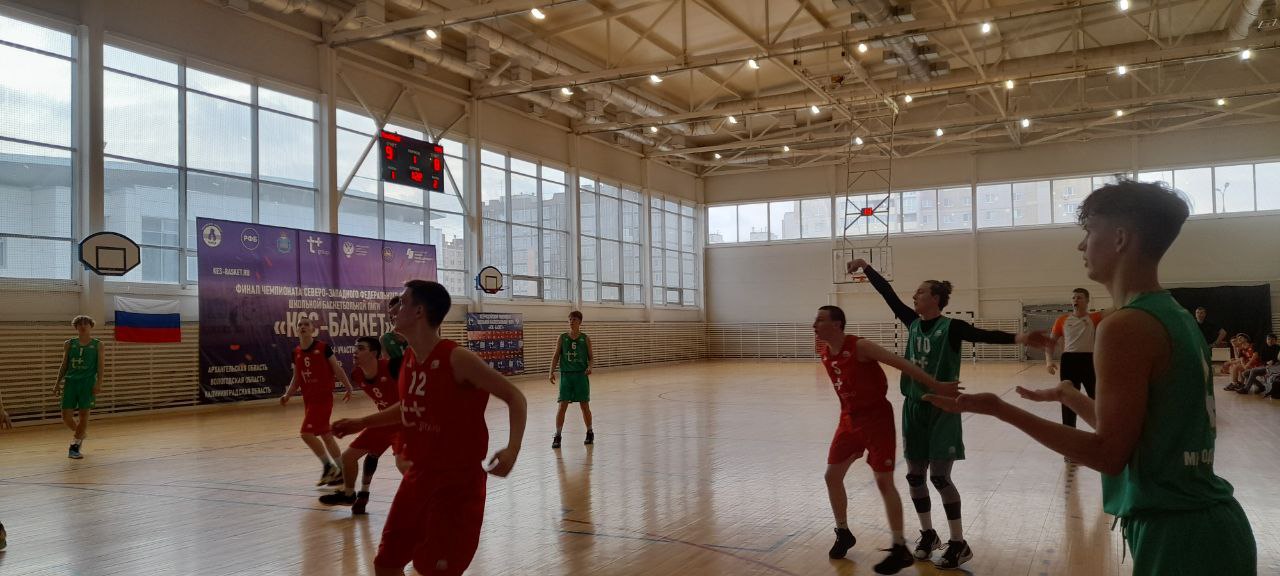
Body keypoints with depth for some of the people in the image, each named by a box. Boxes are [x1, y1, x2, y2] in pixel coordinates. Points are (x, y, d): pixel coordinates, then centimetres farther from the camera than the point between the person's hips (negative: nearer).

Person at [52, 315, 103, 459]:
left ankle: (74, 447, 6)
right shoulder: (69, 344, 11)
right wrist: (57, 383, 9)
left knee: (84, 414, -5)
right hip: (70, 381, 3)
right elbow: (64, 365, 15)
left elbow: (100, 365, 0)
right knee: (66, 416, -2)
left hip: (88, 382, -3)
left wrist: (99, 383, -11)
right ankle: (81, 433, 27)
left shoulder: (97, 344, 4)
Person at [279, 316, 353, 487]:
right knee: (325, 434, 12)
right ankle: (341, 471, 22)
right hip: (308, 399, 7)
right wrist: (287, 395, 4)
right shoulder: (296, 352, 8)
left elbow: (337, 368, -4)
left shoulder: (323, 347, -9)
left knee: (307, 433, -14)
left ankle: (328, 465, 2)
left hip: (323, 397, -7)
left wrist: (348, 386, -4)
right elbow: (296, 378, 16)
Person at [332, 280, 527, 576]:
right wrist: (362, 422, 19)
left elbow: (514, 397, -17)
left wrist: (512, 449, -30)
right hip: (419, 476, 7)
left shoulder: (457, 358, -21)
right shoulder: (408, 358, 2)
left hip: (457, 483, -7)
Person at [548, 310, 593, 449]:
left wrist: (590, 367, -14)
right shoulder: (562, 338, 4)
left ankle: (590, 433, 22)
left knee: (585, 406, 6)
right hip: (566, 375, 0)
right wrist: (551, 372, -9)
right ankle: (557, 436, 2)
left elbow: (590, 357, 6)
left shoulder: (585, 339, 3)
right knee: (562, 406, -4)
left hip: (581, 375, 0)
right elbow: (556, 356, 3)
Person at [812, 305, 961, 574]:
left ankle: (900, 549, 5)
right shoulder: (825, 354, 2)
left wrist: (935, 385, -28)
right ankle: (843, 533, 27)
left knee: (884, 482, -5)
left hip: (876, 418, -7)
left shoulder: (860, 346, -21)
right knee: (832, 476, 7)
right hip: (849, 418, 7)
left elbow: (901, 363, -24)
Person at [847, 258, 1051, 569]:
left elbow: (985, 335, -26)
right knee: (915, 475, 9)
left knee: (939, 476, -4)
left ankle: (959, 544, 10)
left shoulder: (951, 327, -11)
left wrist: (1019, 338, -43)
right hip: (914, 408, 6)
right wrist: (866, 267, 13)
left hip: (942, 409, -6)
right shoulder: (913, 322, 5)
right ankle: (928, 535, 26)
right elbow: (888, 294, 10)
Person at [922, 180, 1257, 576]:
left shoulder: (1127, 325, -19)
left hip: (1177, 536, -9)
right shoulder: (1177, 318, 10)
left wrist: (1000, 409, -20)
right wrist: (1066, 394, 28)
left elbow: (1109, 453, -20)